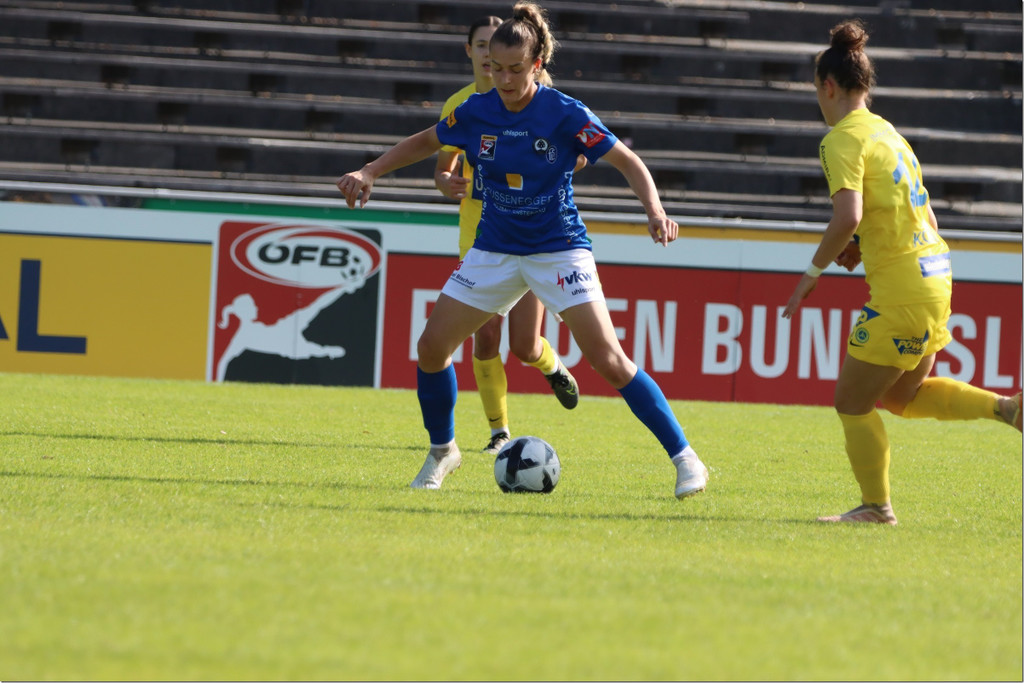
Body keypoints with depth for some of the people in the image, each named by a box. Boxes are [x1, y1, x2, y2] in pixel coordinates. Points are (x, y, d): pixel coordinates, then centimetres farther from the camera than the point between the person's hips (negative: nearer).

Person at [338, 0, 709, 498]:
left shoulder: (565, 115, -16)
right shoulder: (475, 112, -5)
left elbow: (628, 162, -11)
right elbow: (425, 142, 13)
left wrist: (655, 211, -28)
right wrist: (369, 173, 2)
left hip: (559, 248, -4)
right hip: (494, 249, 4)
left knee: (608, 360, -16)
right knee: (431, 346, -2)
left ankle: (684, 459, -9)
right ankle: (441, 452, 21)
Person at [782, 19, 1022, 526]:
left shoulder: (844, 139, -12)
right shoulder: (887, 132, 16)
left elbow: (847, 216, -26)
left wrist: (814, 271, -14)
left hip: (901, 290, -9)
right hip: (934, 274, 9)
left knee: (852, 403, 5)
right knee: (900, 397, 23)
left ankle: (876, 506, 12)